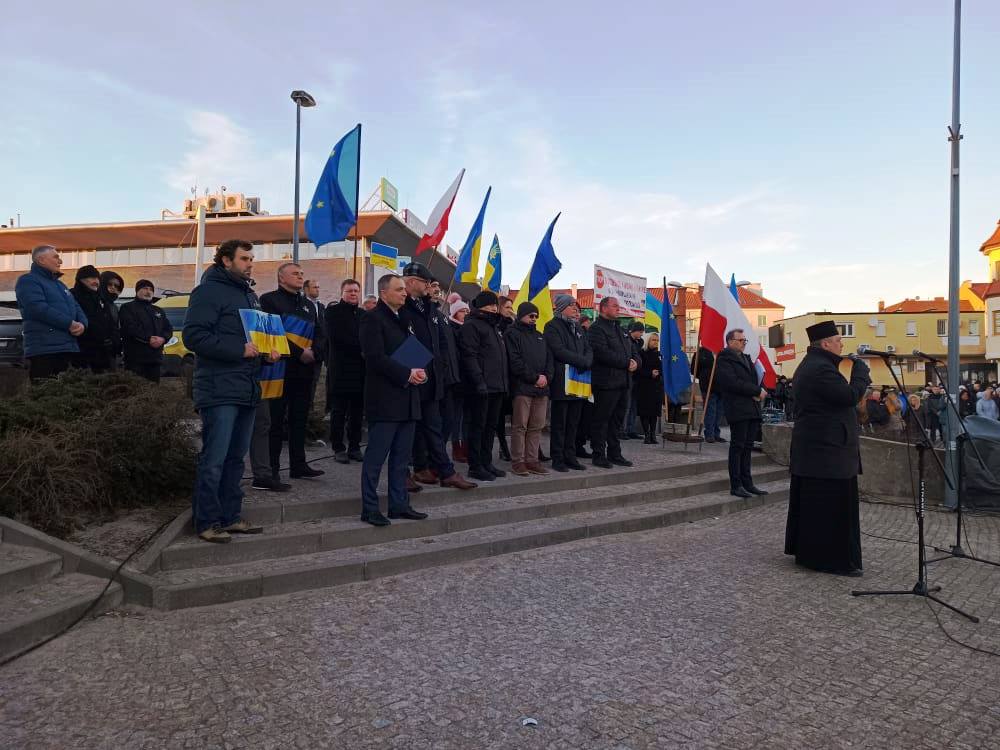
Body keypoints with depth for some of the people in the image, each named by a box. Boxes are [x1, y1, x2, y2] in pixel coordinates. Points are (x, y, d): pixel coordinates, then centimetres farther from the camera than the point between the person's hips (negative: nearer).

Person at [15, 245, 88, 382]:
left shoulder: (60, 284, 26)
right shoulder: (28, 280, -2)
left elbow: (77, 308, 19)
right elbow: (38, 308, -18)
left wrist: (82, 324, -4)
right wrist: (69, 323, -16)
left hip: (68, 348, 9)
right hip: (44, 349, -9)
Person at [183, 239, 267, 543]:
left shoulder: (249, 295, 20)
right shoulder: (209, 291, -6)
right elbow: (194, 336, -16)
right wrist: (238, 349, -19)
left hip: (246, 390, 9)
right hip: (220, 390, -8)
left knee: (236, 458, 13)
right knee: (214, 459, -5)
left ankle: (231, 516, 22)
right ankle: (207, 521, 5)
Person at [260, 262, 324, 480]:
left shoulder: (308, 305, 20)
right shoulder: (269, 300, -1)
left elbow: (318, 335, 17)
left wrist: (313, 353, -3)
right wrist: (299, 352, -16)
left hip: (304, 370, 7)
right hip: (280, 368, -6)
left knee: (300, 420, 9)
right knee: (275, 420, -3)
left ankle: (298, 465, 15)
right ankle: (272, 468, 2)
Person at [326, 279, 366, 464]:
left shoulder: (364, 314, 16)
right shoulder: (333, 311, 2)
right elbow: (334, 337, -11)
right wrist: (360, 346, -13)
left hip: (360, 369, 4)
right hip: (340, 369, -4)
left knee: (357, 412, 8)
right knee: (338, 412, 1)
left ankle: (354, 447, 15)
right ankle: (338, 448, 8)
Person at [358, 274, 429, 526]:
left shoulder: (404, 320, 19)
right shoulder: (372, 319, -7)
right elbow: (376, 357, -17)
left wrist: (419, 371, 2)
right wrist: (407, 374, -18)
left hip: (407, 399, 8)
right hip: (384, 399, -8)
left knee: (401, 457, 12)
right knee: (376, 457, -2)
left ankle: (399, 504, 19)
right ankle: (369, 508, 6)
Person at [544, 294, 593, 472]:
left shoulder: (577, 327, 20)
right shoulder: (552, 326, -4)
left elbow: (589, 349, 13)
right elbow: (559, 351, -17)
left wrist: (586, 362, -8)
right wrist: (582, 361, -14)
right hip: (561, 382, -7)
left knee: (573, 423, 10)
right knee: (559, 423, -1)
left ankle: (570, 457, 16)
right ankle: (558, 459, 5)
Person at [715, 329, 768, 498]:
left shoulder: (746, 359, 22)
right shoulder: (724, 360, -6)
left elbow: (755, 379, 20)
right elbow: (733, 382, -18)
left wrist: (758, 392, -3)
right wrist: (757, 391, -14)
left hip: (752, 410, 8)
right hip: (737, 410, -8)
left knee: (747, 447, 10)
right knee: (737, 446, -4)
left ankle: (747, 483, 15)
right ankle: (736, 485, 0)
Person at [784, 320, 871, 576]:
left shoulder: (809, 365, 15)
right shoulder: (821, 368, -19)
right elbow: (850, 396, -20)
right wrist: (860, 366, -9)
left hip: (810, 449, 11)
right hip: (828, 450, -11)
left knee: (811, 502, 15)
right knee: (834, 505, -4)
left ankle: (807, 551, 25)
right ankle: (834, 559, 3)